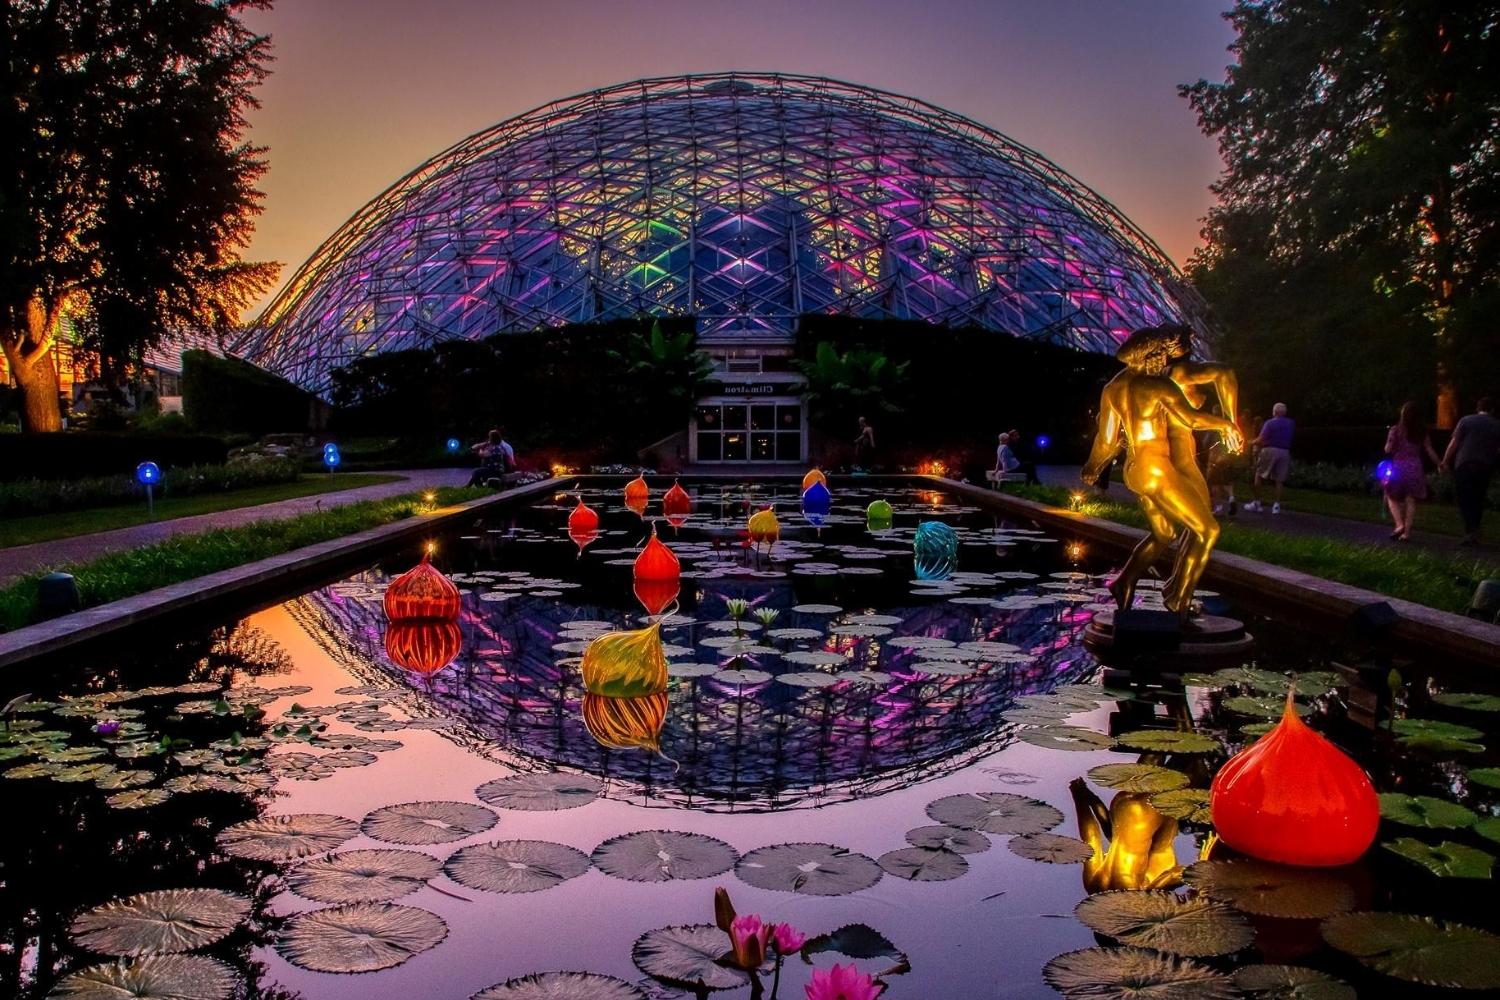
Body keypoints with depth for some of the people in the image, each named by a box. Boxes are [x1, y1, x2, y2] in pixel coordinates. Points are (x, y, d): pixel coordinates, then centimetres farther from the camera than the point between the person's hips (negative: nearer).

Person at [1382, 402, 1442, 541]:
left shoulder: (1395, 430, -6)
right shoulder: (1422, 432, 3)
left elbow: (1388, 450, -7)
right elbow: (1429, 451, 4)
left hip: (1398, 466, -3)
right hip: (1415, 467, 3)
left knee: (1392, 497, 10)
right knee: (1411, 500, 5)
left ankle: (1399, 524, -9)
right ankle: (1407, 532, 6)